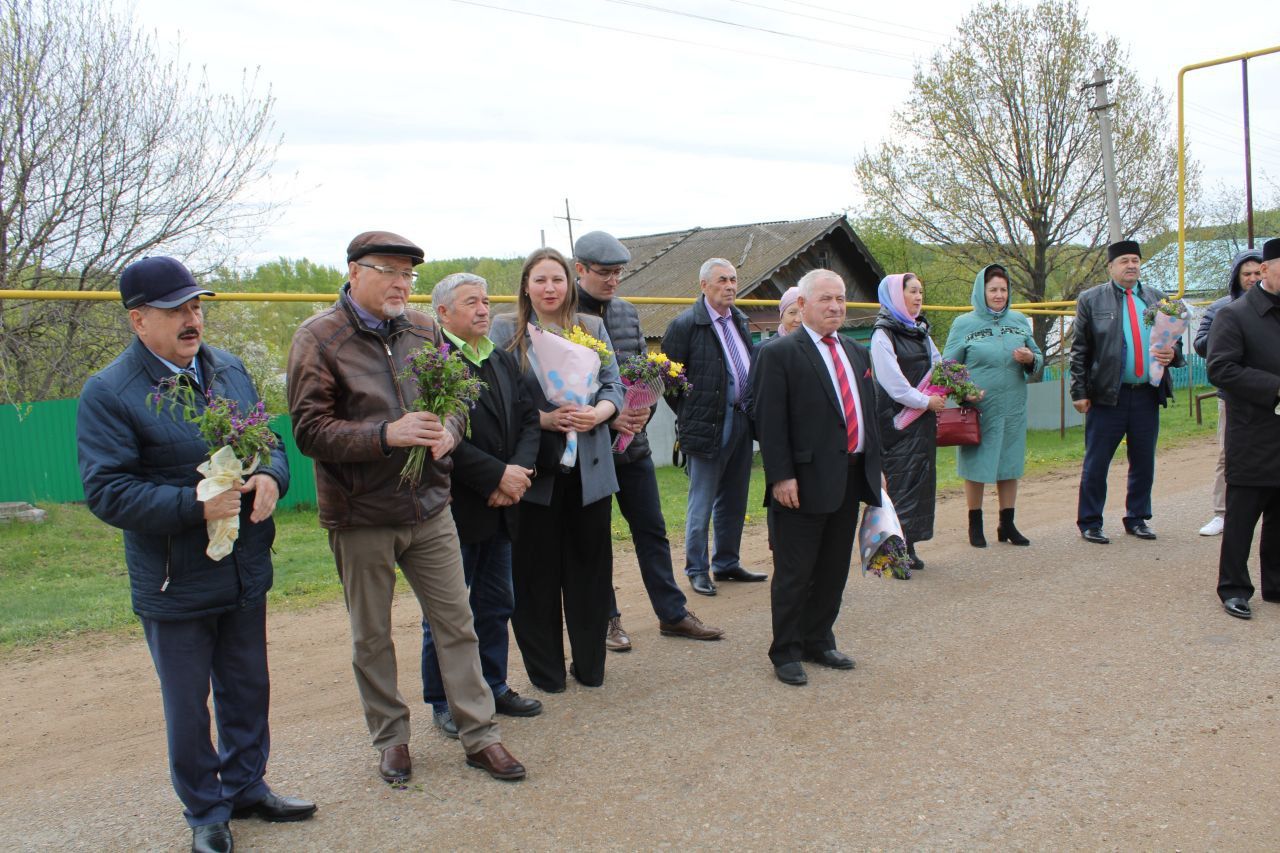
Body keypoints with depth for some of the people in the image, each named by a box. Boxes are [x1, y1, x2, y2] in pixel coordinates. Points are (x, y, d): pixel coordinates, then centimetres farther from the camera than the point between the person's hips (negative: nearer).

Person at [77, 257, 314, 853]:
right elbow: (106, 491, -17)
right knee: (188, 706, 11)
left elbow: (269, 440, 12)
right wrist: (195, 505, -26)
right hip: (175, 586, -5)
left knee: (248, 690, 19)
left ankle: (246, 786, 40)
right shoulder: (108, 393, -13)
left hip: (246, 573, 5)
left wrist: (271, 477, -11)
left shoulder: (230, 369, 6)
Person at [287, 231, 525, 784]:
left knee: (456, 622, 8)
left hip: (429, 507, 4)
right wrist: (387, 434, -25)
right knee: (371, 635, 11)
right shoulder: (318, 338, -8)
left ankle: (480, 735, 19)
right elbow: (309, 429, -13)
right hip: (360, 516, -3)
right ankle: (391, 738, 29)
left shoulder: (424, 330, 6)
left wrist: (448, 429, -10)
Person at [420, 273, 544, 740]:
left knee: (496, 605, 17)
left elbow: (528, 418, 10)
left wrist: (519, 470, -8)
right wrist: (497, 475, -19)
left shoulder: (503, 361, 14)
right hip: (453, 508, -7)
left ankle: (493, 686, 32)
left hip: (500, 507, 8)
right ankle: (444, 702, 19)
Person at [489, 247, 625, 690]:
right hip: (534, 466, -2)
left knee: (589, 566, 8)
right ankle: (545, 669, 20)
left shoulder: (592, 327, 11)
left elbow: (613, 386, 7)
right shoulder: (505, 330, 4)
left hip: (589, 466, 2)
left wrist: (596, 414, -15)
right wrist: (545, 419, -17)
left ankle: (590, 665, 21)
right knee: (536, 570, 5)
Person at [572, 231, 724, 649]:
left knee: (652, 530, 11)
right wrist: (607, 417, -20)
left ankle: (673, 613, 22)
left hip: (633, 441, 6)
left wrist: (644, 409, -8)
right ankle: (606, 619, 22)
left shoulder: (627, 312, 9)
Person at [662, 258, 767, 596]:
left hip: (741, 420, 7)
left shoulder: (739, 320, 12)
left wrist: (752, 409, 10)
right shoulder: (685, 325, -10)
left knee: (733, 501, 14)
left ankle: (727, 563, 27)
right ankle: (697, 570, 14)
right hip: (709, 426, -7)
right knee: (702, 504, 2)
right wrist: (691, 417, -6)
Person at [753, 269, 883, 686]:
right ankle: (786, 653, 14)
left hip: (852, 478, 7)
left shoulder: (857, 353, 16)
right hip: (804, 482, -7)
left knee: (835, 570, 15)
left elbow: (868, 413, 19)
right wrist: (780, 475, -18)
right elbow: (770, 421, -13)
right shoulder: (780, 354, -7)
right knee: (794, 573, 2)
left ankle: (819, 642, 29)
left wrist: (874, 465, 14)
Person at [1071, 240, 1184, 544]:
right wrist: (1079, 392, -7)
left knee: (1144, 462, 11)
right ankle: (1089, 523, 11)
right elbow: (1079, 351, -1)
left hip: (1148, 395, 4)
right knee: (1095, 463, 1)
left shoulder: (1158, 299, 13)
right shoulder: (1091, 300, 1)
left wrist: (1172, 354, -6)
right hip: (1107, 395, -4)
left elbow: (1175, 341, 18)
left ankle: (1137, 519, 26)